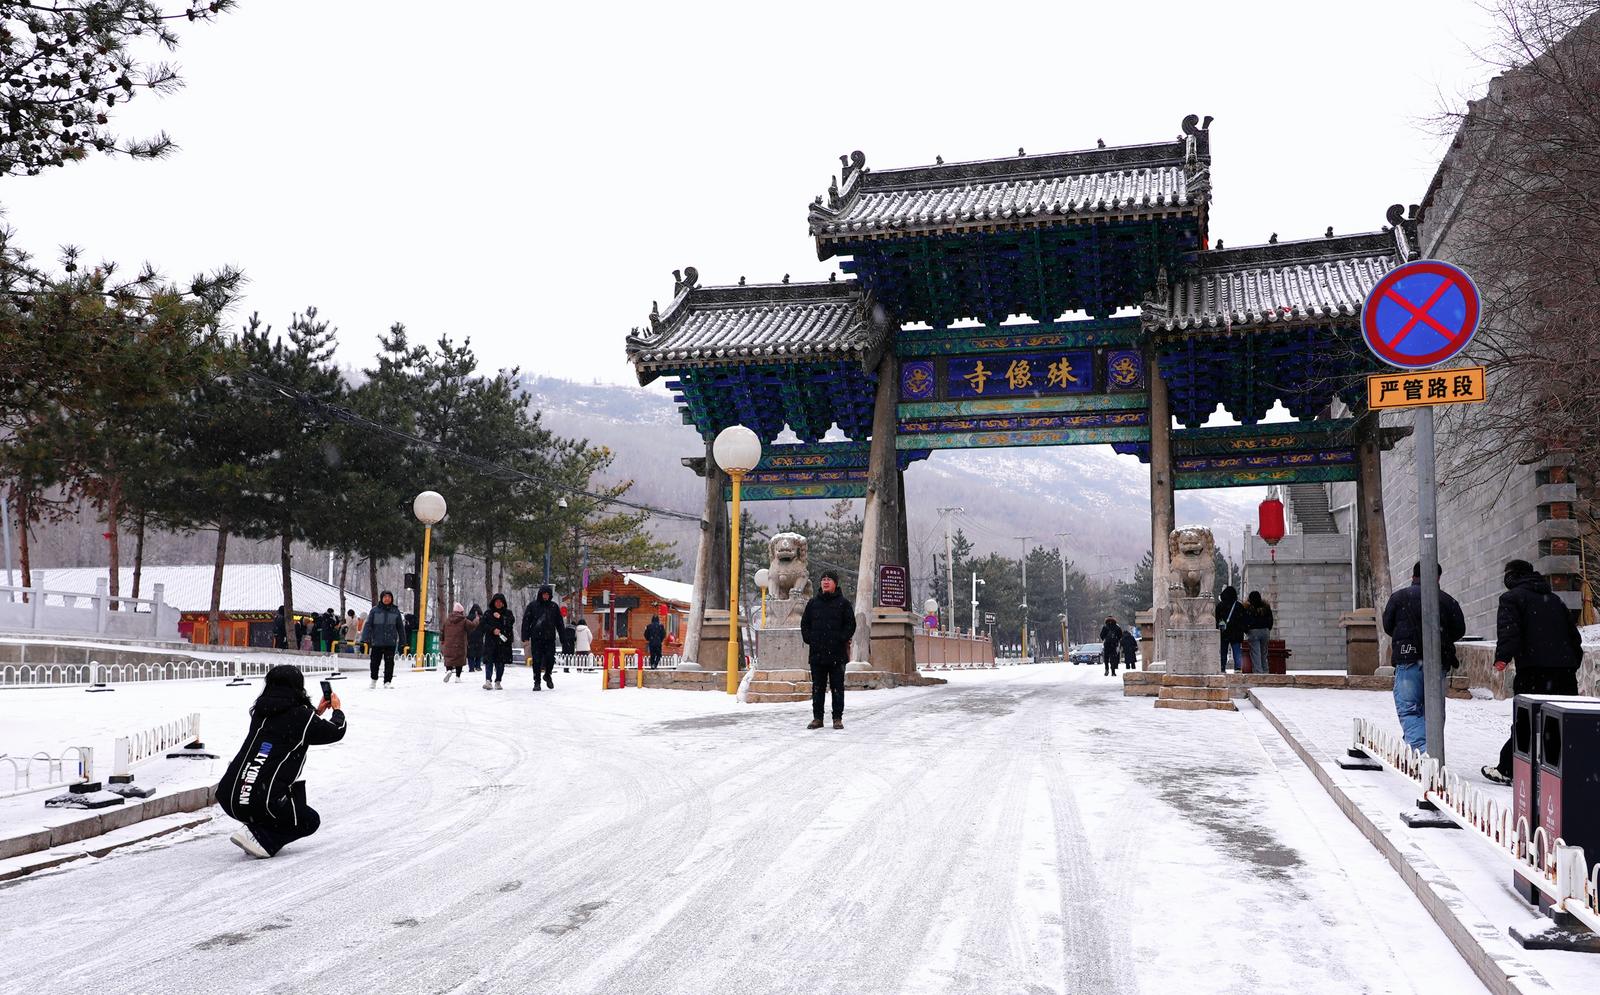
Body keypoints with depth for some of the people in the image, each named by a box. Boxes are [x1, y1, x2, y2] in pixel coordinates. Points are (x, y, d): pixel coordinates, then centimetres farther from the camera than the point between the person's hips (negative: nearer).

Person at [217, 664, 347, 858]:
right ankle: (260, 838, -4)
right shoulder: (302, 716, -6)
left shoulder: (260, 712, 12)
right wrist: (337, 709, 27)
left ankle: (259, 829, 21)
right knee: (310, 820, 17)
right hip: (263, 804, -7)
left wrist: (316, 712, 41)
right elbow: (336, 731, 8)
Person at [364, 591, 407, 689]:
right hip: (377, 642, 0)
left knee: (389, 662, -2)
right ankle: (373, 680, 27)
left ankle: (388, 681, 5)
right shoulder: (375, 610, 3)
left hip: (391, 642, 0)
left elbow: (400, 627, 12)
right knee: (375, 661, 8)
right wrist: (367, 638, -6)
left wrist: (402, 640, 11)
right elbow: (368, 625, 1)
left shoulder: (395, 611, 8)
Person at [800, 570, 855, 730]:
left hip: (837, 653, -3)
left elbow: (851, 624, 1)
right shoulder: (813, 603, 12)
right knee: (817, 687, 6)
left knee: (837, 687, 2)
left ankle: (838, 718, 8)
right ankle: (817, 718, 12)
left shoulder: (843, 603, 3)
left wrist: (841, 639, -9)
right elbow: (804, 623, 15)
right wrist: (808, 639, 2)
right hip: (817, 652, 3)